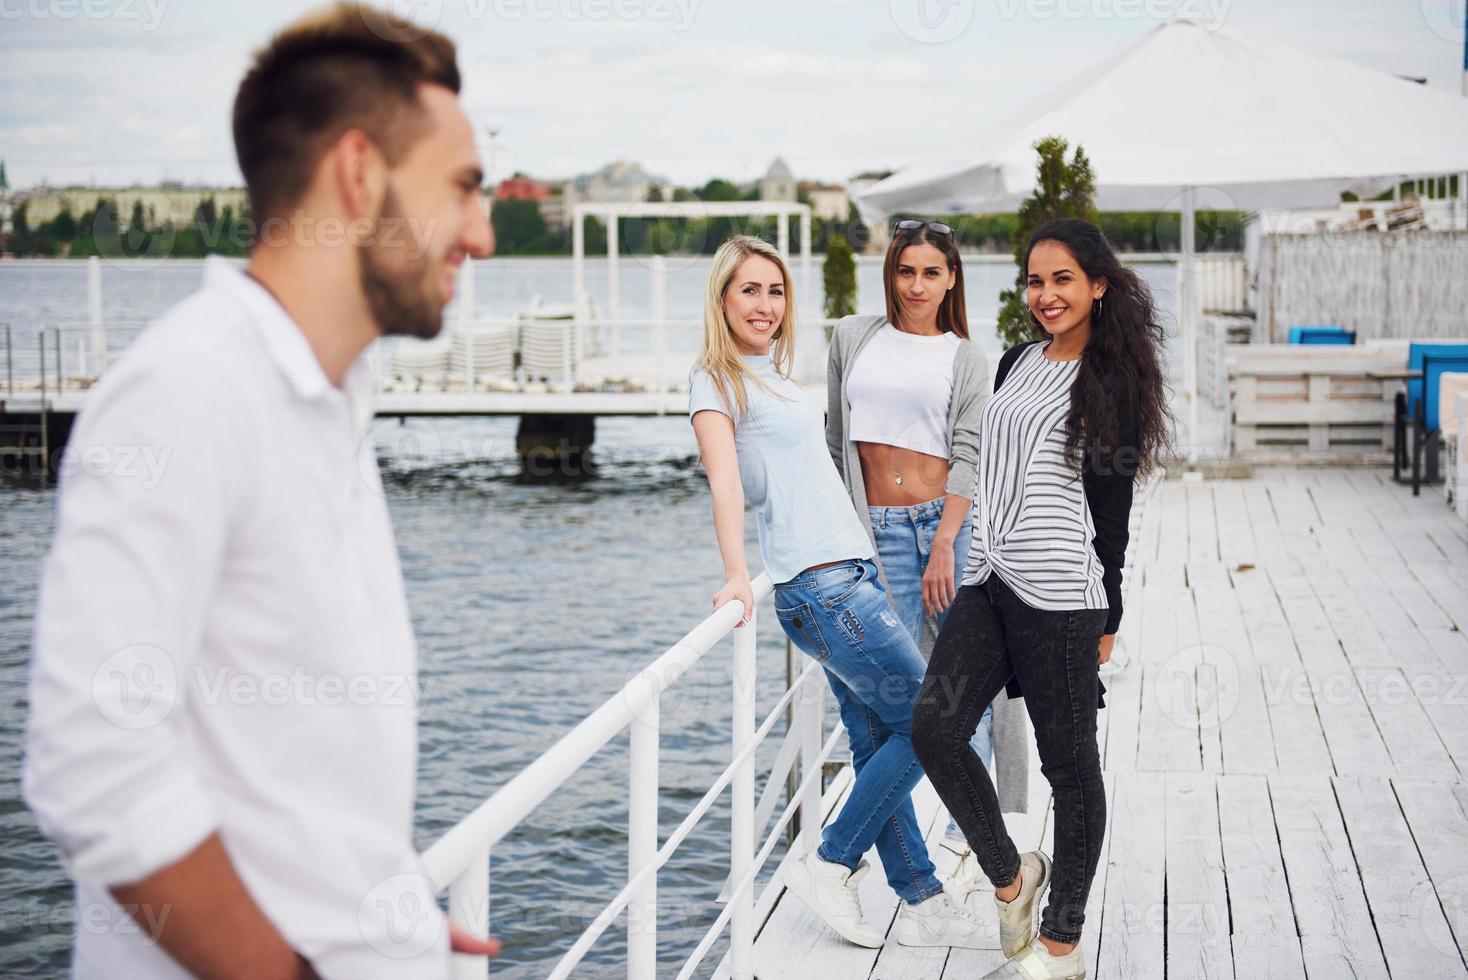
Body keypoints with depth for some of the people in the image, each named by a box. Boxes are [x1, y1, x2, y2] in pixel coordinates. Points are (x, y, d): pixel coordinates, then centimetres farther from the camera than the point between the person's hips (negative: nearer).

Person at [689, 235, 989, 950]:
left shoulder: (775, 376, 19)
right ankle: (829, 865, 3)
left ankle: (921, 903, 15)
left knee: (879, 745, 9)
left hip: (851, 575, 8)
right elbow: (725, 480, -19)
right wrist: (735, 575, -30)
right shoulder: (716, 381, -6)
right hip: (820, 587, -8)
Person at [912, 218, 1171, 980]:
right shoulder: (1017, 363, 16)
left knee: (1068, 763, 2)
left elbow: (1111, 505, -4)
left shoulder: (1112, 383, -3)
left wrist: (1105, 616, -4)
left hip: (1058, 588, -6)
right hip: (989, 580, 7)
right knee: (934, 727, -7)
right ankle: (1010, 877, 13)